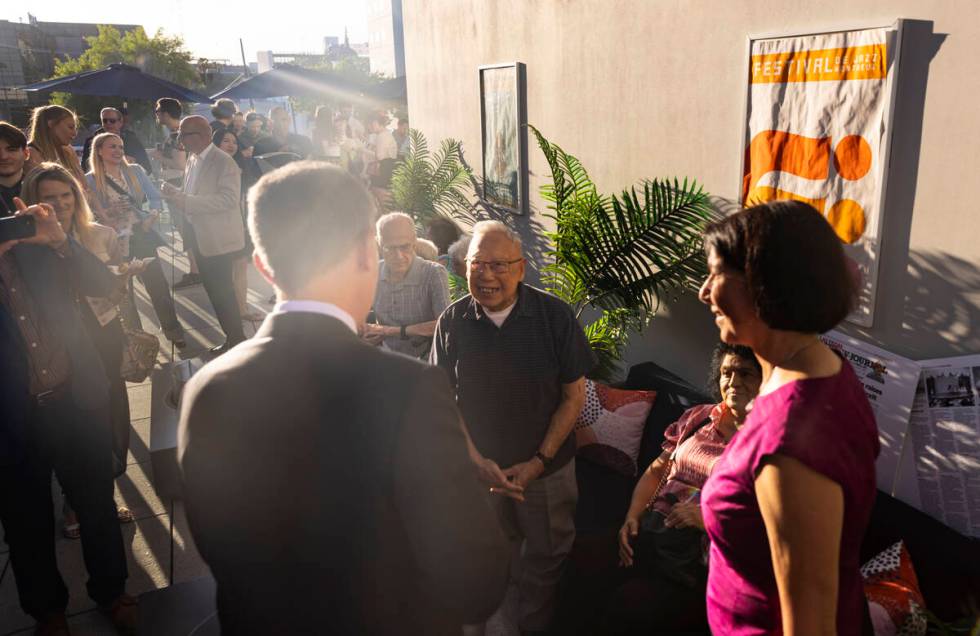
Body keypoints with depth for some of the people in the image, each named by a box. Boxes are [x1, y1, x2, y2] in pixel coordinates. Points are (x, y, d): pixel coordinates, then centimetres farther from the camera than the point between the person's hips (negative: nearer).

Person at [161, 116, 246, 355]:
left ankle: (236, 339, 11)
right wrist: (175, 193, -1)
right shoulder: (192, 160, 11)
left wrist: (186, 201, -26)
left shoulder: (224, 162, -15)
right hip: (200, 238, 9)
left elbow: (230, 198, -25)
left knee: (222, 291, -3)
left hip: (219, 240, -9)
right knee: (213, 290, 15)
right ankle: (232, 337, 28)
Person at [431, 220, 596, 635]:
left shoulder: (555, 316, -13)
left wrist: (539, 461, -13)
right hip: (478, 468, 1)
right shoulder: (452, 322, -8)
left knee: (546, 556, 16)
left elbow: (574, 395, -7)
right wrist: (477, 460, -13)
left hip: (547, 468, 0)